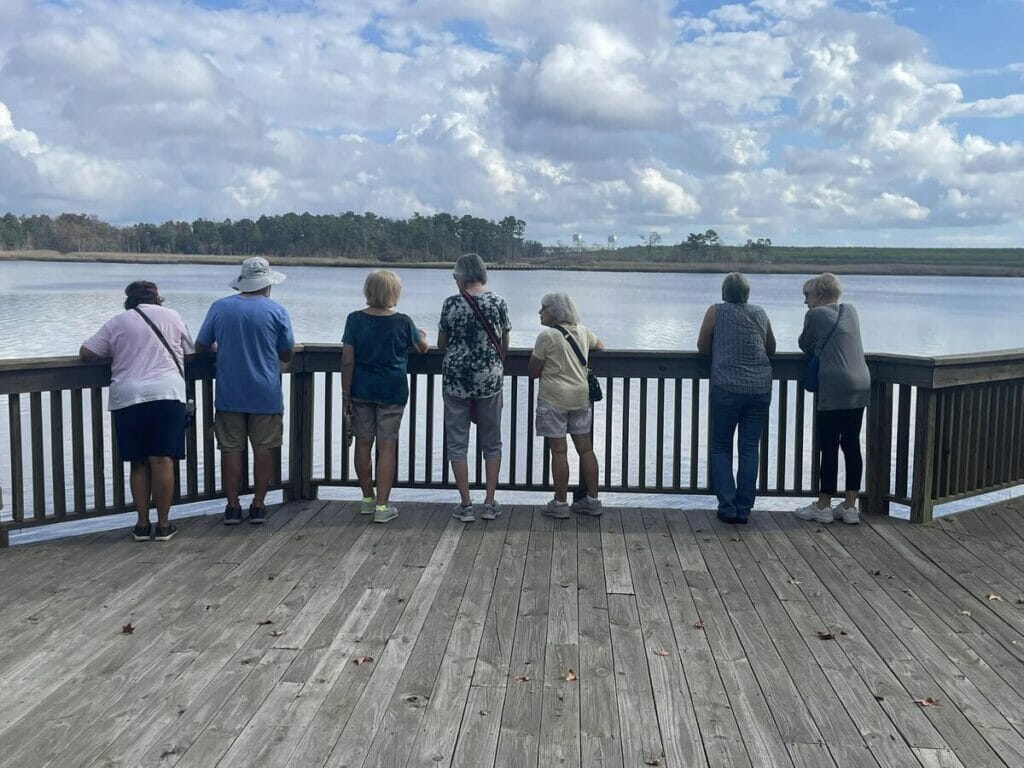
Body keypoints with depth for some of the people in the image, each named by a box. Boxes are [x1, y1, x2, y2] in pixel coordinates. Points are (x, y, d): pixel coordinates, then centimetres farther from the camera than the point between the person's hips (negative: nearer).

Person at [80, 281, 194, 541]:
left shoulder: (116, 322, 11)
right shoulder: (172, 317, 11)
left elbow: (86, 353, 11)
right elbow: (189, 352, 18)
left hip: (127, 398, 1)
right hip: (167, 394, -1)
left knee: (139, 464, 8)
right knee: (162, 461, -1)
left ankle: (142, 524, 11)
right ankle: (163, 525, 3)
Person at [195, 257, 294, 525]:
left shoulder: (219, 308, -1)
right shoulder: (276, 311, -6)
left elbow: (200, 346, 7)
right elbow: (286, 354, 2)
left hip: (229, 395, 2)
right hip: (265, 396, -1)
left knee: (231, 450, 7)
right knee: (263, 449, 6)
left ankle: (232, 506, 11)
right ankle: (258, 506, 10)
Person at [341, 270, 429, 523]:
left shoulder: (355, 319, -4)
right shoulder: (403, 322, -7)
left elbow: (347, 360, -5)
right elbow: (422, 348, 10)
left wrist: (346, 393, 2)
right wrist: (422, 336, 32)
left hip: (361, 389, 2)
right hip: (392, 391, -2)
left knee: (363, 444, 12)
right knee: (387, 446, 1)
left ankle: (367, 499, 24)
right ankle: (382, 506, 1)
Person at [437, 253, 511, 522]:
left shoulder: (451, 304, -8)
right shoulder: (499, 303, -4)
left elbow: (441, 344, 1)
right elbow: (505, 346, 4)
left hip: (456, 379, -1)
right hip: (490, 379, 2)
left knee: (457, 442, 7)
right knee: (491, 442, 13)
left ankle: (465, 505, 8)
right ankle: (490, 503, 14)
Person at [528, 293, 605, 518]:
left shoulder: (547, 336, -11)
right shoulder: (583, 331, 8)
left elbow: (533, 372, -8)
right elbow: (601, 346, 28)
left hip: (554, 399, -6)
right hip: (581, 397, 6)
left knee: (558, 451, 0)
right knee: (586, 449, 10)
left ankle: (560, 503, 5)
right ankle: (593, 500, 17)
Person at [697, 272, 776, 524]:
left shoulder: (716, 311, 0)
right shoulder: (760, 314, 10)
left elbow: (702, 347, 7)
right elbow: (771, 349, 21)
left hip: (727, 387, -3)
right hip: (760, 388, 3)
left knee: (721, 448, 9)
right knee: (750, 450, 8)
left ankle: (728, 507, 2)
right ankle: (744, 509, 8)